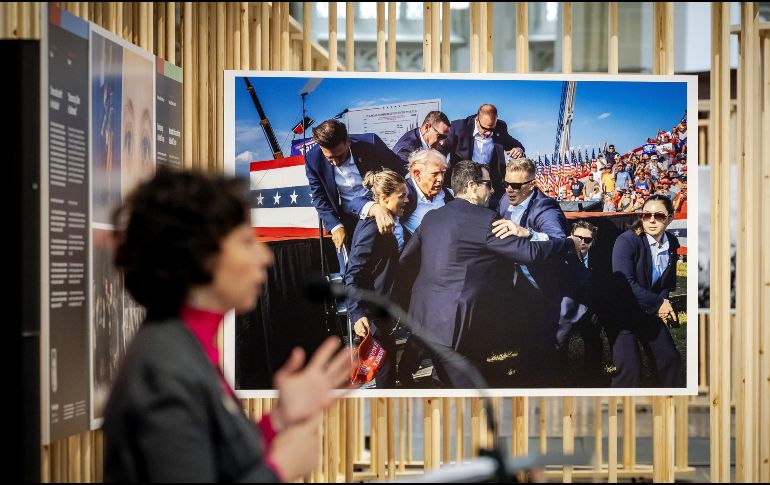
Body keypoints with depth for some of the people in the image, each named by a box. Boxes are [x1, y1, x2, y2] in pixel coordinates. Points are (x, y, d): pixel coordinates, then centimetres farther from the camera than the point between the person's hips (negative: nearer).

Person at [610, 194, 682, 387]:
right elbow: (624, 283, -28)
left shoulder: (672, 243, 0)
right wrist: (658, 304, -22)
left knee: (670, 359, 7)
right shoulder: (626, 241, -21)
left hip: (649, 313, 7)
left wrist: (664, 301, -10)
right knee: (630, 368, -17)